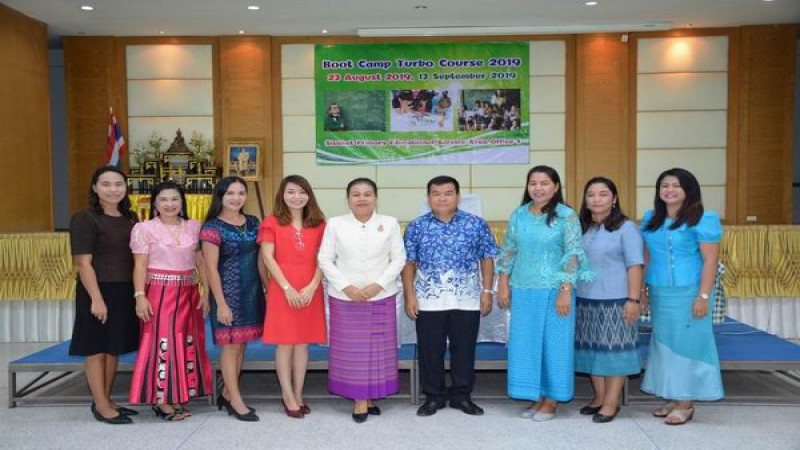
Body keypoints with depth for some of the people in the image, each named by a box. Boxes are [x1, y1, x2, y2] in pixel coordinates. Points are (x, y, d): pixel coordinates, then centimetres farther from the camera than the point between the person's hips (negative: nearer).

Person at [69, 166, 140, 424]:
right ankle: (101, 406, 12)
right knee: (97, 348, 2)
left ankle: (106, 401, 26)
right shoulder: (85, 219, -8)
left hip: (125, 291, 7)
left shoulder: (130, 218, 11)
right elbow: (83, 263, -14)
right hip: (98, 291, -7)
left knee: (114, 348, 13)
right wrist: (96, 298, -20)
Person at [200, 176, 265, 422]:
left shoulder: (253, 223, 8)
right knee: (231, 345, 1)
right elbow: (211, 269, -11)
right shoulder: (212, 228, -8)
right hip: (228, 292, -6)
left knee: (241, 344, 12)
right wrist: (221, 303, -14)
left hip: (252, 291, 6)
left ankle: (227, 395, 26)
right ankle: (237, 402, 11)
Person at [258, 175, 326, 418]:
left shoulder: (318, 224, 9)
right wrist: (287, 287, -13)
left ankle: (299, 394, 19)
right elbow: (268, 258, -6)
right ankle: (288, 396, 13)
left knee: (303, 342, 8)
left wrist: (312, 286, -9)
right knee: (285, 343, 2)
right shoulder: (271, 222, 2)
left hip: (310, 290, 3)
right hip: (282, 289, -3)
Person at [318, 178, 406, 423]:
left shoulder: (390, 223, 2)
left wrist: (379, 284, -11)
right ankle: (360, 399, 13)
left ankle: (371, 396, 20)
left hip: (382, 296, 1)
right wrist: (346, 286, -12)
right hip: (345, 297, -1)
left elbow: (399, 259, 1)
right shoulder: (335, 224, 0)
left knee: (378, 347, 5)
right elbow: (325, 260, -1)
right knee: (351, 347, 2)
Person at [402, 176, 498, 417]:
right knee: (430, 351, 8)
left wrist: (486, 291, -1)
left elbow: (487, 259, 5)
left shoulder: (477, 224, 1)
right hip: (429, 300, 0)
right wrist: (410, 296, -2)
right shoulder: (416, 226, 2)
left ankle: (462, 396, 25)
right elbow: (408, 263, 3)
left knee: (464, 350, 9)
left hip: (467, 300, 0)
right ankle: (433, 396, 23)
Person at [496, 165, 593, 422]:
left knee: (554, 343, 4)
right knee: (525, 344, 9)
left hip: (554, 291, -4)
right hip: (523, 291, 4)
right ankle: (536, 397, 24)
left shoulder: (567, 216, -6)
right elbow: (508, 251, 10)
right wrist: (503, 285, 5)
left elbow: (573, 255, -10)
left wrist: (565, 290, -16)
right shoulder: (518, 215, 7)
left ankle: (551, 400, 19)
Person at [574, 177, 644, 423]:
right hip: (584, 299, 6)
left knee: (614, 350, 1)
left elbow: (635, 266, -8)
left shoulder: (626, 228, -4)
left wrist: (633, 300, -14)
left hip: (614, 300, -5)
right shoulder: (580, 227, 11)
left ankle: (611, 402, 10)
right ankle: (599, 397, 24)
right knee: (591, 349, 11)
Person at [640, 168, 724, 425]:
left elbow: (710, 260, -10)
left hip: (688, 292, -6)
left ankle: (686, 403, 11)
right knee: (663, 342, 9)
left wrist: (703, 296, -15)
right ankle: (671, 398, 21)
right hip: (658, 293, 6)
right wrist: (643, 289, 11)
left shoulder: (703, 220, -7)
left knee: (687, 342, 1)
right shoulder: (650, 219, 10)